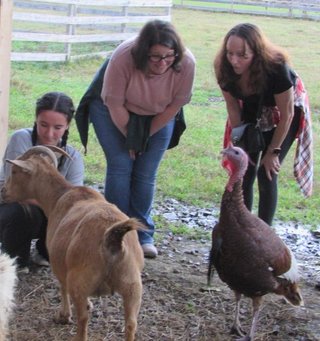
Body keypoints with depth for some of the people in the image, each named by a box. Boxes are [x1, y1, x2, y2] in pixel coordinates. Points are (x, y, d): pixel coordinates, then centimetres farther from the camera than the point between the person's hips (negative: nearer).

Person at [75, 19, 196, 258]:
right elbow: (115, 104, -25)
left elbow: (175, 105, -17)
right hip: (113, 110, -2)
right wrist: (130, 137, -13)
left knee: (146, 175, -3)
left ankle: (143, 235, 6)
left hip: (158, 117, 2)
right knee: (121, 166, -11)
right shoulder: (123, 58, -35)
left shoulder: (186, 63, -29)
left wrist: (144, 136, -11)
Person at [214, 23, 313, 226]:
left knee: (266, 175, -8)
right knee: (244, 173, 2)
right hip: (252, 113, 4)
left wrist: (272, 152, -16)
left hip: (282, 115, -4)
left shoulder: (276, 69, -38)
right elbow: (233, 107, -10)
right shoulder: (226, 69, -26)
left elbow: (286, 114, -25)